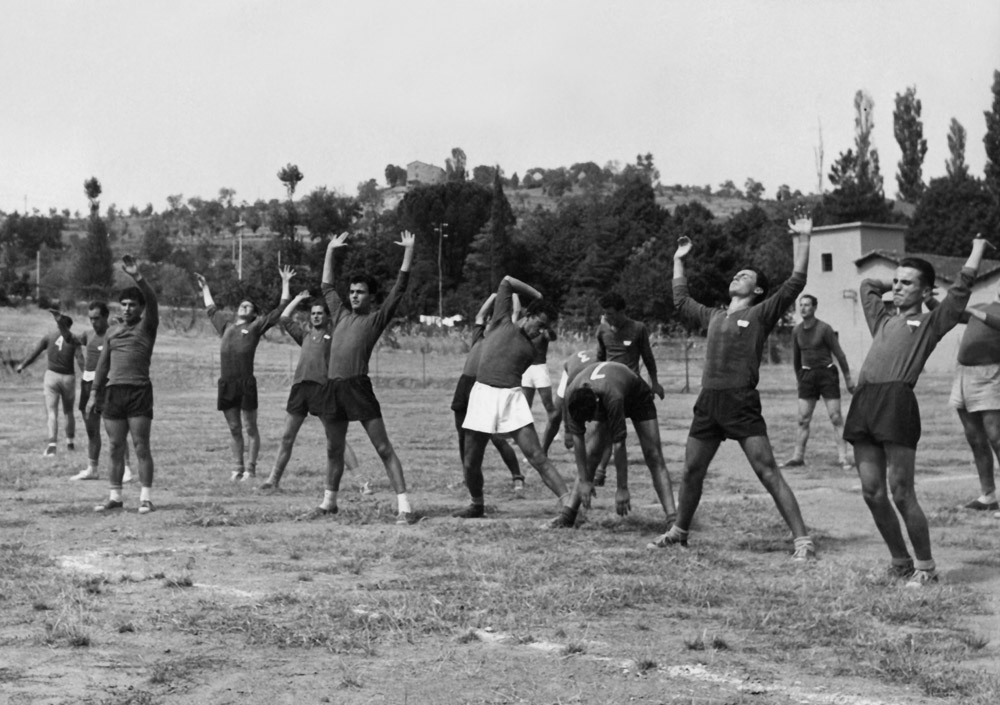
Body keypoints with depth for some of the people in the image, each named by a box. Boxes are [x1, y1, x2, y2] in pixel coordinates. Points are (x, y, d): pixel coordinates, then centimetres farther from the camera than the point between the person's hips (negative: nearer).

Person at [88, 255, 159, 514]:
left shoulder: (147, 327, 3)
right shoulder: (112, 332, 18)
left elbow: (152, 301, -14)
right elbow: (103, 364, 19)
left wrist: (137, 276, -26)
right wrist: (94, 393, 14)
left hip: (139, 392, -5)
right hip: (113, 392, 5)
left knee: (141, 447, -6)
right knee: (115, 448, 7)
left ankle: (146, 498, -3)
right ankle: (115, 497, 13)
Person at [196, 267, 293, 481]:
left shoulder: (256, 326, 7)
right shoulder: (226, 325, 19)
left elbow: (281, 309, 5)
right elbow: (211, 309, 37)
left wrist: (285, 283, 5)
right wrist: (205, 287, 45)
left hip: (246, 382, -4)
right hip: (226, 382, 5)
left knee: (250, 427, 1)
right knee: (234, 429, 8)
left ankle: (251, 468, 5)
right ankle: (237, 468, 14)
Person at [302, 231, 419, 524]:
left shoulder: (377, 319, 4)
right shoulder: (341, 315, 18)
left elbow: (399, 288, -1)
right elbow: (327, 286, 31)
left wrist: (409, 251, -3)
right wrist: (330, 251, 34)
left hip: (359, 387, -6)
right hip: (332, 387, 6)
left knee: (383, 447, -7)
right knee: (334, 450, 16)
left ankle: (404, 506, -10)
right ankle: (328, 502, 29)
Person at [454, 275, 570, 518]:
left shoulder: (531, 349, 18)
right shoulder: (502, 322, 10)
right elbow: (507, 281, 10)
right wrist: (539, 296, 16)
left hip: (512, 397, 2)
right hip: (482, 394, -2)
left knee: (536, 456, -10)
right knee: (470, 462, 4)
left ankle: (567, 502, -14)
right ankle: (477, 505, 28)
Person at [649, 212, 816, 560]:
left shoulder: (761, 314, 3)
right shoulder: (713, 316, 20)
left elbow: (795, 283, -7)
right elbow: (680, 300, 36)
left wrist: (803, 240, -11)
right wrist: (678, 260, 39)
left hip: (742, 404, -6)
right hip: (708, 404, 6)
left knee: (768, 473, -12)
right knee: (691, 472, 15)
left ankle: (802, 540, -12)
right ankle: (679, 532, 33)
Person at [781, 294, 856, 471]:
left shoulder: (824, 328, -10)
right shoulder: (797, 331, 5)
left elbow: (839, 354, -5)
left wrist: (848, 380, -2)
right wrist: (799, 380, 23)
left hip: (827, 373, -4)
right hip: (807, 375, 4)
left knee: (836, 418, -7)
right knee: (803, 419, 1)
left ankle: (843, 457, -7)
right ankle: (798, 457, 5)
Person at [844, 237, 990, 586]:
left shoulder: (930, 323, 12)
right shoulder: (883, 322, 27)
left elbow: (962, 287, 8)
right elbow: (868, 284, 44)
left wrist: (978, 246, 20)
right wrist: (899, 281, 41)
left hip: (898, 403, -6)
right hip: (864, 403, 6)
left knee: (901, 494, -7)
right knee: (873, 494, 5)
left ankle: (925, 566, 7)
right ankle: (900, 562, 18)